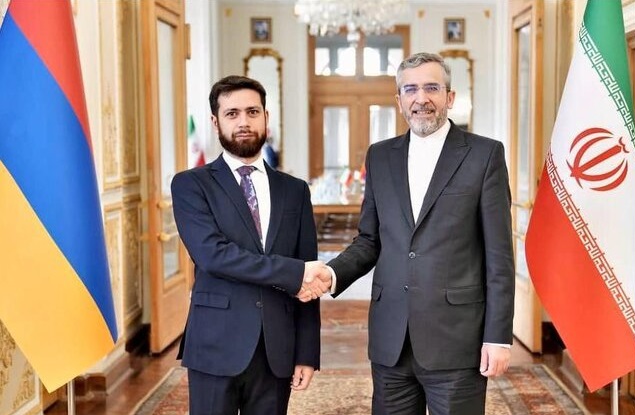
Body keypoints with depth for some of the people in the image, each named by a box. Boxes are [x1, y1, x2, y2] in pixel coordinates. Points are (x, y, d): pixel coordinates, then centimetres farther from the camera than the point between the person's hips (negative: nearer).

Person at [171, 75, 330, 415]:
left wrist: (307, 353, 2)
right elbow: (213, 254, -16)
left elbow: (307, 282, 7)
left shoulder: (294, 190, 9)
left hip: (277, 351, 3)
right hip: (216, 348, -3)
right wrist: (292, 273, -16)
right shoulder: (190, 185, 0)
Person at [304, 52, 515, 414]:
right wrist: (333, 273, -6)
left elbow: (499, 255, -4)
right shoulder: (380, 157, 10)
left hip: (455, 337, -4)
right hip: (391, 340, 4)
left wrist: (499, 336, -8)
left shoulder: (485, 154, -2)